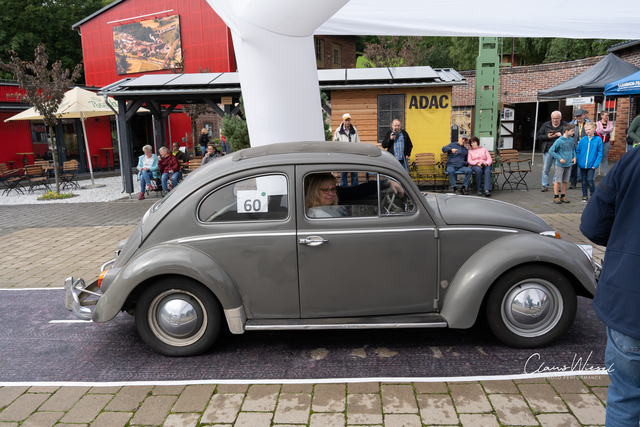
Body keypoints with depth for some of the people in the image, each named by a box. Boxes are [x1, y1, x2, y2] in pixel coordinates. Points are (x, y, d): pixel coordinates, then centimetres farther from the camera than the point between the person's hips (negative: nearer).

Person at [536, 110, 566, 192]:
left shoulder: (565, 125, 3)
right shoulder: (546, 125, 7)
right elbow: (538, 136, 6)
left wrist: (562, 135, -18)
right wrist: (547, 136, -10)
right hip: (548, 151, 1)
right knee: (545, 169, 2)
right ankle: (545, 186, 9)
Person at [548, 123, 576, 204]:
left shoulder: (571, 139, 4)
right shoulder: (559, 141, -14)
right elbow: (551, 151, -13)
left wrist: (574, 157, 4)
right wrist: (560, 158, -15)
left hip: (568, 164, 6)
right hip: (560, 165, -5)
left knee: (565, 181, 12)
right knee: (557, 180, 1)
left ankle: (563, 196, 22)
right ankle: (556, 197, 8)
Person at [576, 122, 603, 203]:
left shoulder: (598, 139, -5)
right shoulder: (582, 140, 0)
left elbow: (600, 153, -4)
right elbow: (577, 151, 7)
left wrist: (596, 164, -10)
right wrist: (578, 161, -2)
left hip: (591, 165, -3)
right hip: (582, 165, 3)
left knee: (590, 179, -8)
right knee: (584, 180, 12)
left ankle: (593, 195, 11)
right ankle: (584, 196, 24)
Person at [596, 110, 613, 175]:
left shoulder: (610, 123, 9)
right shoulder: (597, 123, 2)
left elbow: (611, 129, -11)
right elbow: (597, 131, -14)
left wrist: (602, 130, -15)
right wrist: (607, 131, -11)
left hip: (607, 142, 2)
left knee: (605, 157, 7)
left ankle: (604, 172, 13)